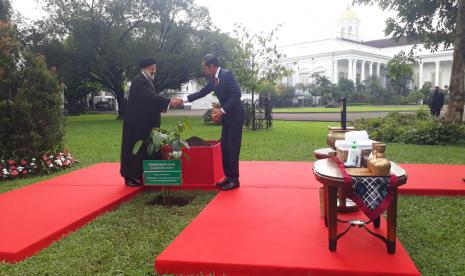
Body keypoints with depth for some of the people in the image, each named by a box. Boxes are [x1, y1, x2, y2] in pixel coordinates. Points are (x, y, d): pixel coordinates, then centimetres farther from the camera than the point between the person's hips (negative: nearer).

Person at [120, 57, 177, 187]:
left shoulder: (148, 80, 14)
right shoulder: (138, 81, -16)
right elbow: (151, 96, -26)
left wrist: (160, 107, -1)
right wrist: (168, 102, -29)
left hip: (145, 121, 9)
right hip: (137, 122, -9)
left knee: (144, 148, 12)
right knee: (136, 147, -3)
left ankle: (138, 174, 20)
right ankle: (130, 176, 7)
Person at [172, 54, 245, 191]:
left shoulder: (227, 74, -16)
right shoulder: (213, 79, 10)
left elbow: (237, 94, -22)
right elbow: (202, 92, 17)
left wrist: (222, 110, -23)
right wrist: (184, 100, 11)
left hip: (235, 116, -9)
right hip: (226, 117, 9)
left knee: (232, 148, -7)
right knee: (225, 147, 9)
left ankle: (234, 179, 1)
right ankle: (228, 176, 17)